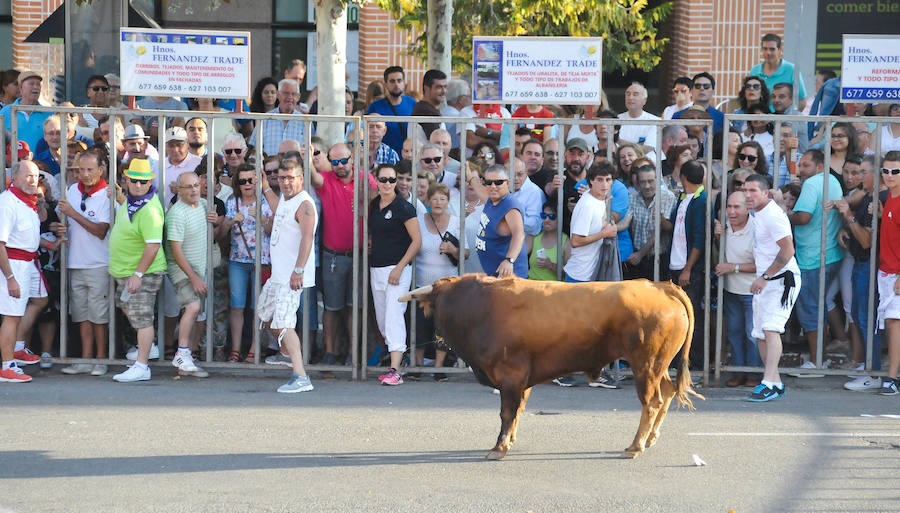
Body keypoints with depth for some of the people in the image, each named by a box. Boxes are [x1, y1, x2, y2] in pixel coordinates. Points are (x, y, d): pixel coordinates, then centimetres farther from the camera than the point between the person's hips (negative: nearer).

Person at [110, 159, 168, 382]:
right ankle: (146, 343, 44)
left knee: (141, 318, -8)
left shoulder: (149, 210, -26)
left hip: (143, 272, -11)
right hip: (123, 270, 11)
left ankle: (141, 367, -6)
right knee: (127, 308, 26)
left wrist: (138, 274, -29)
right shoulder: (130, 199, 5)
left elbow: (153, 245, -29)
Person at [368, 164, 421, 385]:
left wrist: (399, 268, -15)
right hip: (376, 268, 7)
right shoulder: (373, 205, 12)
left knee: (394, 316, -14)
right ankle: (394, 362, 17)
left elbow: (417, 241, -9)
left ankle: (395, 371, -18)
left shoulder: (403, 207, -8)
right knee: (382, 319, 8)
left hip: (397, 269, -7)